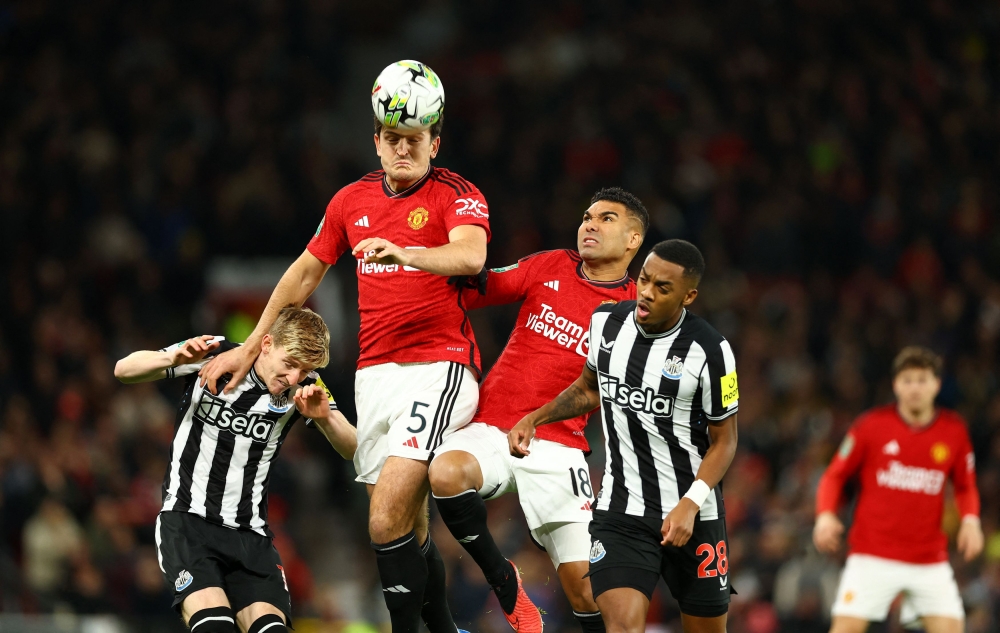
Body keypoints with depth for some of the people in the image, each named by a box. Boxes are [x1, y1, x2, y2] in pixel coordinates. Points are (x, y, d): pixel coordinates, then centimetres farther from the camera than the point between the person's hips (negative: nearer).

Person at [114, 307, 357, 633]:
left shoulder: (304, 387, -1)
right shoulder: (213, 356, -8)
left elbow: (353, 450, -4)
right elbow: (124, 370, -5)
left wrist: (325, 418, -25)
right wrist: (173, 359, -26)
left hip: (249, 533, 3)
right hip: (186, 518, -3)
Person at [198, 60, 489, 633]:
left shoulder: (457, 195, -5)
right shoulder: (352, 200, 13)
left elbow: (470, 256, -26)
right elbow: (305, 273, 25)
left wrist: (402, 251, -43)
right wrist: (249, 349, 26)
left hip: (439, 366, -6)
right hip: (375, 372, 6)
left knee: (387, 519, -20)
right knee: (408, 531, 6)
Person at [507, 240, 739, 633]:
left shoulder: (709, 350, -15)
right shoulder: (607, 321, -2)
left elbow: (724, 441, -7)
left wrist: (690, 504, -20)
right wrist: (534, 419, 4)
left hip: (693, 516, -2)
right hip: (621, 510, 2)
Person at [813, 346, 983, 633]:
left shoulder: (954, 430, 3)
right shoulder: (871, 425, -3)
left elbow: (966, 487, 16)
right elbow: (835, 475, 5)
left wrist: (970, 520, -4)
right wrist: (825, 515, -13)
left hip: (930, 561, 2)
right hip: (872, 554, -2)